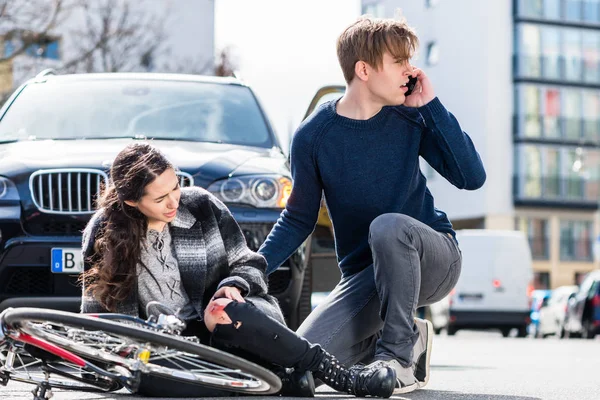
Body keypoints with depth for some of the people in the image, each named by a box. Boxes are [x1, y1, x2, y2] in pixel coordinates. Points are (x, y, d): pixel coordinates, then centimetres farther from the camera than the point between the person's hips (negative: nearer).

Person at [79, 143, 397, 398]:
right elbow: (95, 311, 8)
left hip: (220, 332, 0)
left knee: (226, 313, -39)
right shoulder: (103, 234, -1)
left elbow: (249, 264, 7)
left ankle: (337, 373, -29)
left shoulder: (203, 207, 0)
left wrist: (233, 286, -16)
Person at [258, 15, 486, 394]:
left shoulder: (410, 118, -7)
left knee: (387, 225, -36)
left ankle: (398, 356, -19)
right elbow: (298, 219, 2)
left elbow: (472, 177, -14)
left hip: (434, 259, -1)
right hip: (363, 274, 2)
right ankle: (409, 340, 9)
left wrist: (430, 105, -16)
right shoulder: (313, 136, -7)